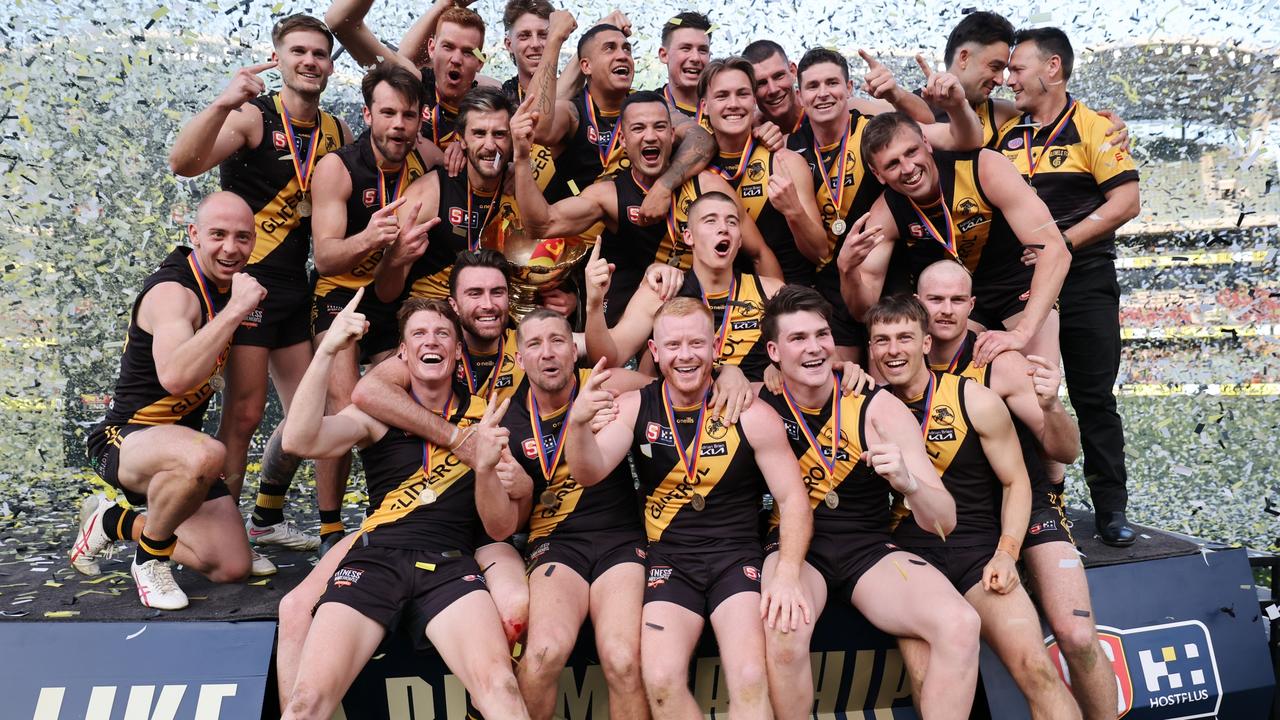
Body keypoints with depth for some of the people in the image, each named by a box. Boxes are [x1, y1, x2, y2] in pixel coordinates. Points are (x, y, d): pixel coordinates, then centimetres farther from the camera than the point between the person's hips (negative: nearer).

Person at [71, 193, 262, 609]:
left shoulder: (226, 285, 6)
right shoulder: (173, 291, -20)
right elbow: (174, 377, -41)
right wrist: (235, 309, -38)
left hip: (180, 443, 9)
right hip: (125, 437, -8)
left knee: (232, 569, 3)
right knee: (204, 457, -43)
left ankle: (114, 523, 23)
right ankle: (150, 558, -13)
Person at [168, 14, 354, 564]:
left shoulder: (337, 132, 9)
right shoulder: (253, 117, -9)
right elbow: (184, 163, -26)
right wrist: (223, 103, -40)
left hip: (295, 286, 7)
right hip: (246, 280, -7)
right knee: (244, 411, -7)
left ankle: (267, 519, 29)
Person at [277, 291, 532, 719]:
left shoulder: (485, 418, 12)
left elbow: (501, 529, 10)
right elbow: (299, 442, -8)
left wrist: (485, 469, -9)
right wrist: (327, 350, -13)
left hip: (451, 563, 0)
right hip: (375, 556, 1)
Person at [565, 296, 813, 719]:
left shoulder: (751, 415, -5)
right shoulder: (635, 407, 1)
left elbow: (793, 499, -3)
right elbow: (589, 474, -10)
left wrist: (787, 573, -18)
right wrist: (578, 423, -31)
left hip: (737, 555, -1)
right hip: (670, 560, 1)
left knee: (750, 681, -24)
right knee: (660, 681, -20)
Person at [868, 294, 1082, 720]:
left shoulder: (975, 401, 2)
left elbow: (1016, 482, 6)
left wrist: (1006, 552, -6)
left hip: (978, 550, 0)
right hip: (909, 552, 0)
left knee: (1035, 667, -21)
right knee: (928, 683, -24)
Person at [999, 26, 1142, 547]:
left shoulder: (1091, 128, -3)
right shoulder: (1007, 136, 10)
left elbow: (1127, 201, -11)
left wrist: (1061, 242, -17)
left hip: (1083, 280, -4)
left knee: (1093, 396, 1)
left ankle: (1112, 509, 11)